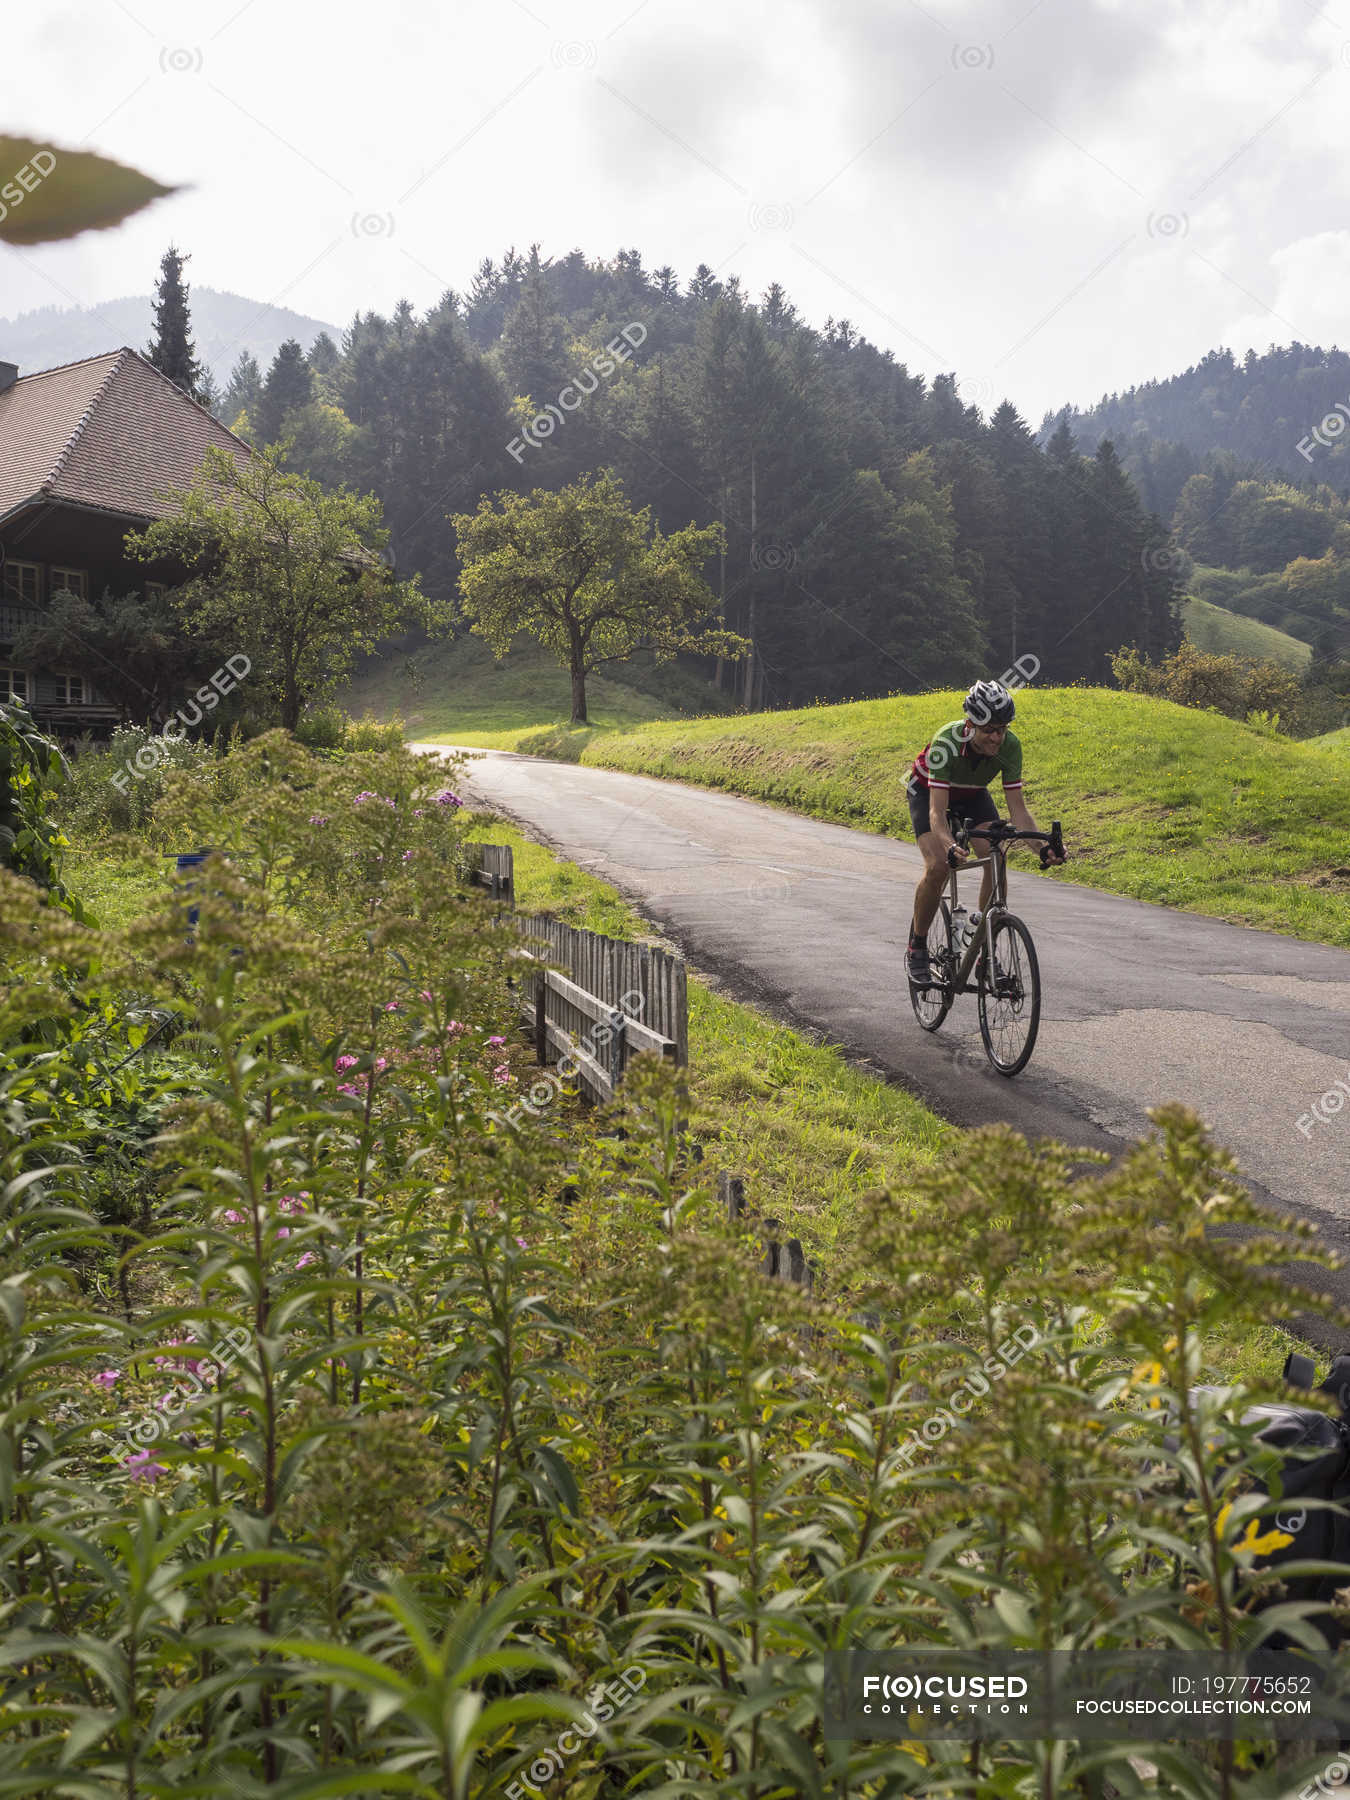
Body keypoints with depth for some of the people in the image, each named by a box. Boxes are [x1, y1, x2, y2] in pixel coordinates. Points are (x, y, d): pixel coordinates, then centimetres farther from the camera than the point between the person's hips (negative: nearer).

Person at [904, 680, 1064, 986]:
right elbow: (937, 811, -44)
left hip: (973, 794, 3)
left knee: (997, 863, -18)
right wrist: (950, 845, -64)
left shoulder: (1010, 745, -29)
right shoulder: (948, 742, -40)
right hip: (928, 791, -3)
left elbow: (1018, 810, -26)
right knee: (937, 867, -24)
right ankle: (917, 947, -4)